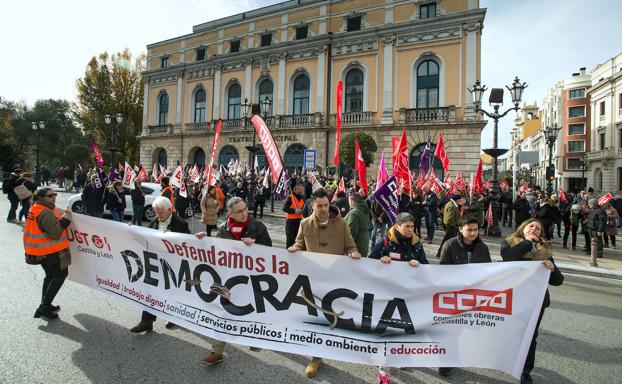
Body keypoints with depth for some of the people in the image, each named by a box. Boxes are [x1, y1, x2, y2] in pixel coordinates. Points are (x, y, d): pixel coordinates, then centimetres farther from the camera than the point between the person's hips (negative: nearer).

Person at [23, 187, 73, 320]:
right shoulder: (45, 213, -23)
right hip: (50, 252, -10)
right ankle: (44, 308, 1)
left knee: (50, 275, 23)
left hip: (40, 251, 11)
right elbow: (55, 232, -31)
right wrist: (65, 218, -27)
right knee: (61, 275, 1)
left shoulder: (35, 209, 10)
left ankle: (45, 306, 32)